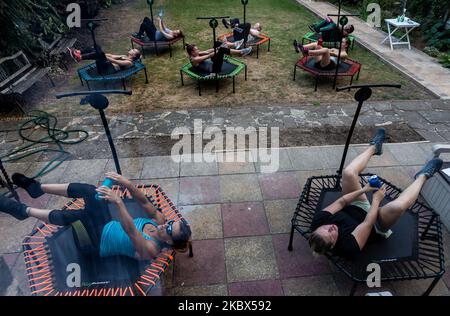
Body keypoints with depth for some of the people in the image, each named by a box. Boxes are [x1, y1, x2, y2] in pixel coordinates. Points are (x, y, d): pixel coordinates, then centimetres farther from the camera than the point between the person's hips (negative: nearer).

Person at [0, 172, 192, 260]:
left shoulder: (150, 250, -29)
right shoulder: (160, 221, -10)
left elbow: (130, 231, -45)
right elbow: (144, 202, -15)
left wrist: (119, 202, -57)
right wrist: (126, 184, -31)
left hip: (102, 241, -7)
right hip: (109, 225, 7)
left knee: (81, 214, -33)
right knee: (88, 190, -10)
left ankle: (25, 211, -10)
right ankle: (37, 188, 9)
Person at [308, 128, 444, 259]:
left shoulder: (318, 222, -28)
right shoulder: (347, 247, -41)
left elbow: (341, 202, -19)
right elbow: (368, 223, -32)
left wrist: (363, 190, -20)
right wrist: (377, 199, -20)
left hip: (354, 209, 5)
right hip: (375, 226, -5)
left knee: (348, 173, -15)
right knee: (397, 206, -36)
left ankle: (374, 147, 15)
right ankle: (422, 176, -2)